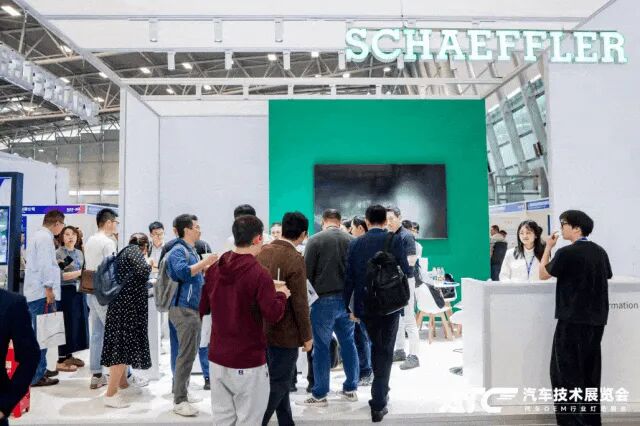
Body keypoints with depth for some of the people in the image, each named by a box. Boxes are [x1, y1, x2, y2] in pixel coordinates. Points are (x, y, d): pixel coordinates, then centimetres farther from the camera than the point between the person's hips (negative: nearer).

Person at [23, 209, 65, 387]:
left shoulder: (38, 235, 18)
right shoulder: (45, 237, -13)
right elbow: (45, 265, -20)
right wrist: (48, 289, -18)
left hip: (34, 292, 10)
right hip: (42, 293, -10)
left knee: (38, 333, 15)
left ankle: (37, 371, 24)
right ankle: (36, 376, -1)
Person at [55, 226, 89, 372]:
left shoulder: (80, 253, 14)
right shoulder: (58, 253, -7)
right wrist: (79, 273, -20)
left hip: (79, 292, 7)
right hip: (66, 292, -7)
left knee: (78, 323, 9)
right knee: (66, 325, -3)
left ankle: (69, 355, 21)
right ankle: (61, 360, 5)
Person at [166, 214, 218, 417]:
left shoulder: (191, 250, 16)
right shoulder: (178, 250, -13)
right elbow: (183, 272, -30)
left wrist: (208, 267, 12)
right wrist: (204, 262, -28)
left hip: (193, 307, 10)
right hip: (184, 308, -10)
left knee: (189, 353, 16)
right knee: (186, 354, -7)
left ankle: (181, 393, 27)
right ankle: (179, 401, 0)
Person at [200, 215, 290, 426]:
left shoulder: (214, 269, 3)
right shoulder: (259, 273, -17)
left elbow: (203, 308, 12)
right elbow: (273, 315, -18)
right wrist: (281, 295, -1)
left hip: (217, 358, 6)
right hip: (248, 362, -6)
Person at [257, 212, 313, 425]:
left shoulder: (262, 252, 2)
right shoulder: (295, 259, -20)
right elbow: (299, 302, -19)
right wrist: (306, 335, -9)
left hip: (263, 328, 8)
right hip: (284, 332, -8)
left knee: (279, 379, 22)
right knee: (278, 383, 7)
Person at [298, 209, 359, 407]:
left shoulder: (315, 240, -8)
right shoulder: (350, 239, 4)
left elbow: (307, 272, -7)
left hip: (324, 299, -4)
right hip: (347, 299, 5)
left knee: (321, 346, 3)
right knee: (348, 343, 14)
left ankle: (319, 395, 9)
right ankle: (350, 389, 23)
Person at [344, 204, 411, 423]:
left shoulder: (355, 243, -1)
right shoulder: (394, 240, -8)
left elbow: (349, 278, -2)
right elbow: (406, 271, -6)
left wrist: (349, 306, 5)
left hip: (365, 304, 2)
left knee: (376, 346, 21)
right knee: (385, 350, 7)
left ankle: (381, 391, 34)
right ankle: (378, 403, 4)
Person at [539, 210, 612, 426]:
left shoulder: (567, 253, -14)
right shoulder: (600, 252, 5)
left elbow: (543, 274, -3)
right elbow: (606, 278, 19)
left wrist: (548, 247, 5)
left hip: (573, 320, -7)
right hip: (597, 319, 7)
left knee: (565, 372, 2)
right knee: (590, 372, 15)